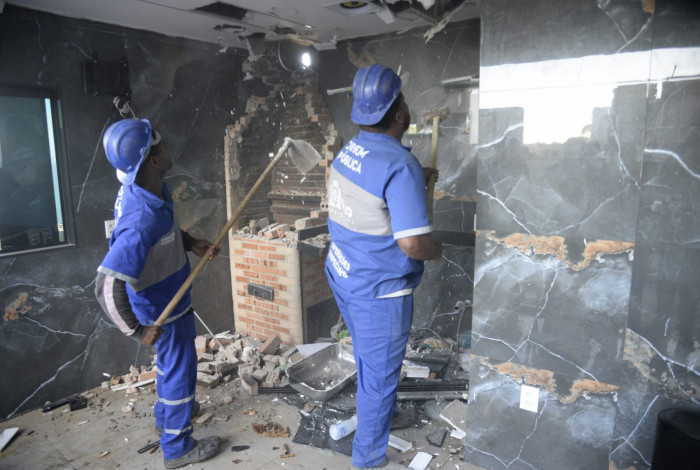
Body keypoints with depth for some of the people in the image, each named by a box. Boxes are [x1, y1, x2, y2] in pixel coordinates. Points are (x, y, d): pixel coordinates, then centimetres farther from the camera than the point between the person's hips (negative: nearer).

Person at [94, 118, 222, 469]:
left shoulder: (144, 188, -10)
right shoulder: (142, 219, -38)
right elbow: (107, 288, -37)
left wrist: (191, 243, -2)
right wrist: (137, 331, -25)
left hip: (169, 298, 9)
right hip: (165, 310, -9)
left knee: (171, 361, 29)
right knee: (180, 370, 11)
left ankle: (167, 414, 54)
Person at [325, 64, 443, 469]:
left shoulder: (351, 149, 1)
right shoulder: (400, 165, -26)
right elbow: (411, 242, -29)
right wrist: (436, 251, -8)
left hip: (344, 274, 8)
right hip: (378, 290, -8)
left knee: (368, 359, 29)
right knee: (379, 374, 12)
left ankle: (380, 412, 54)